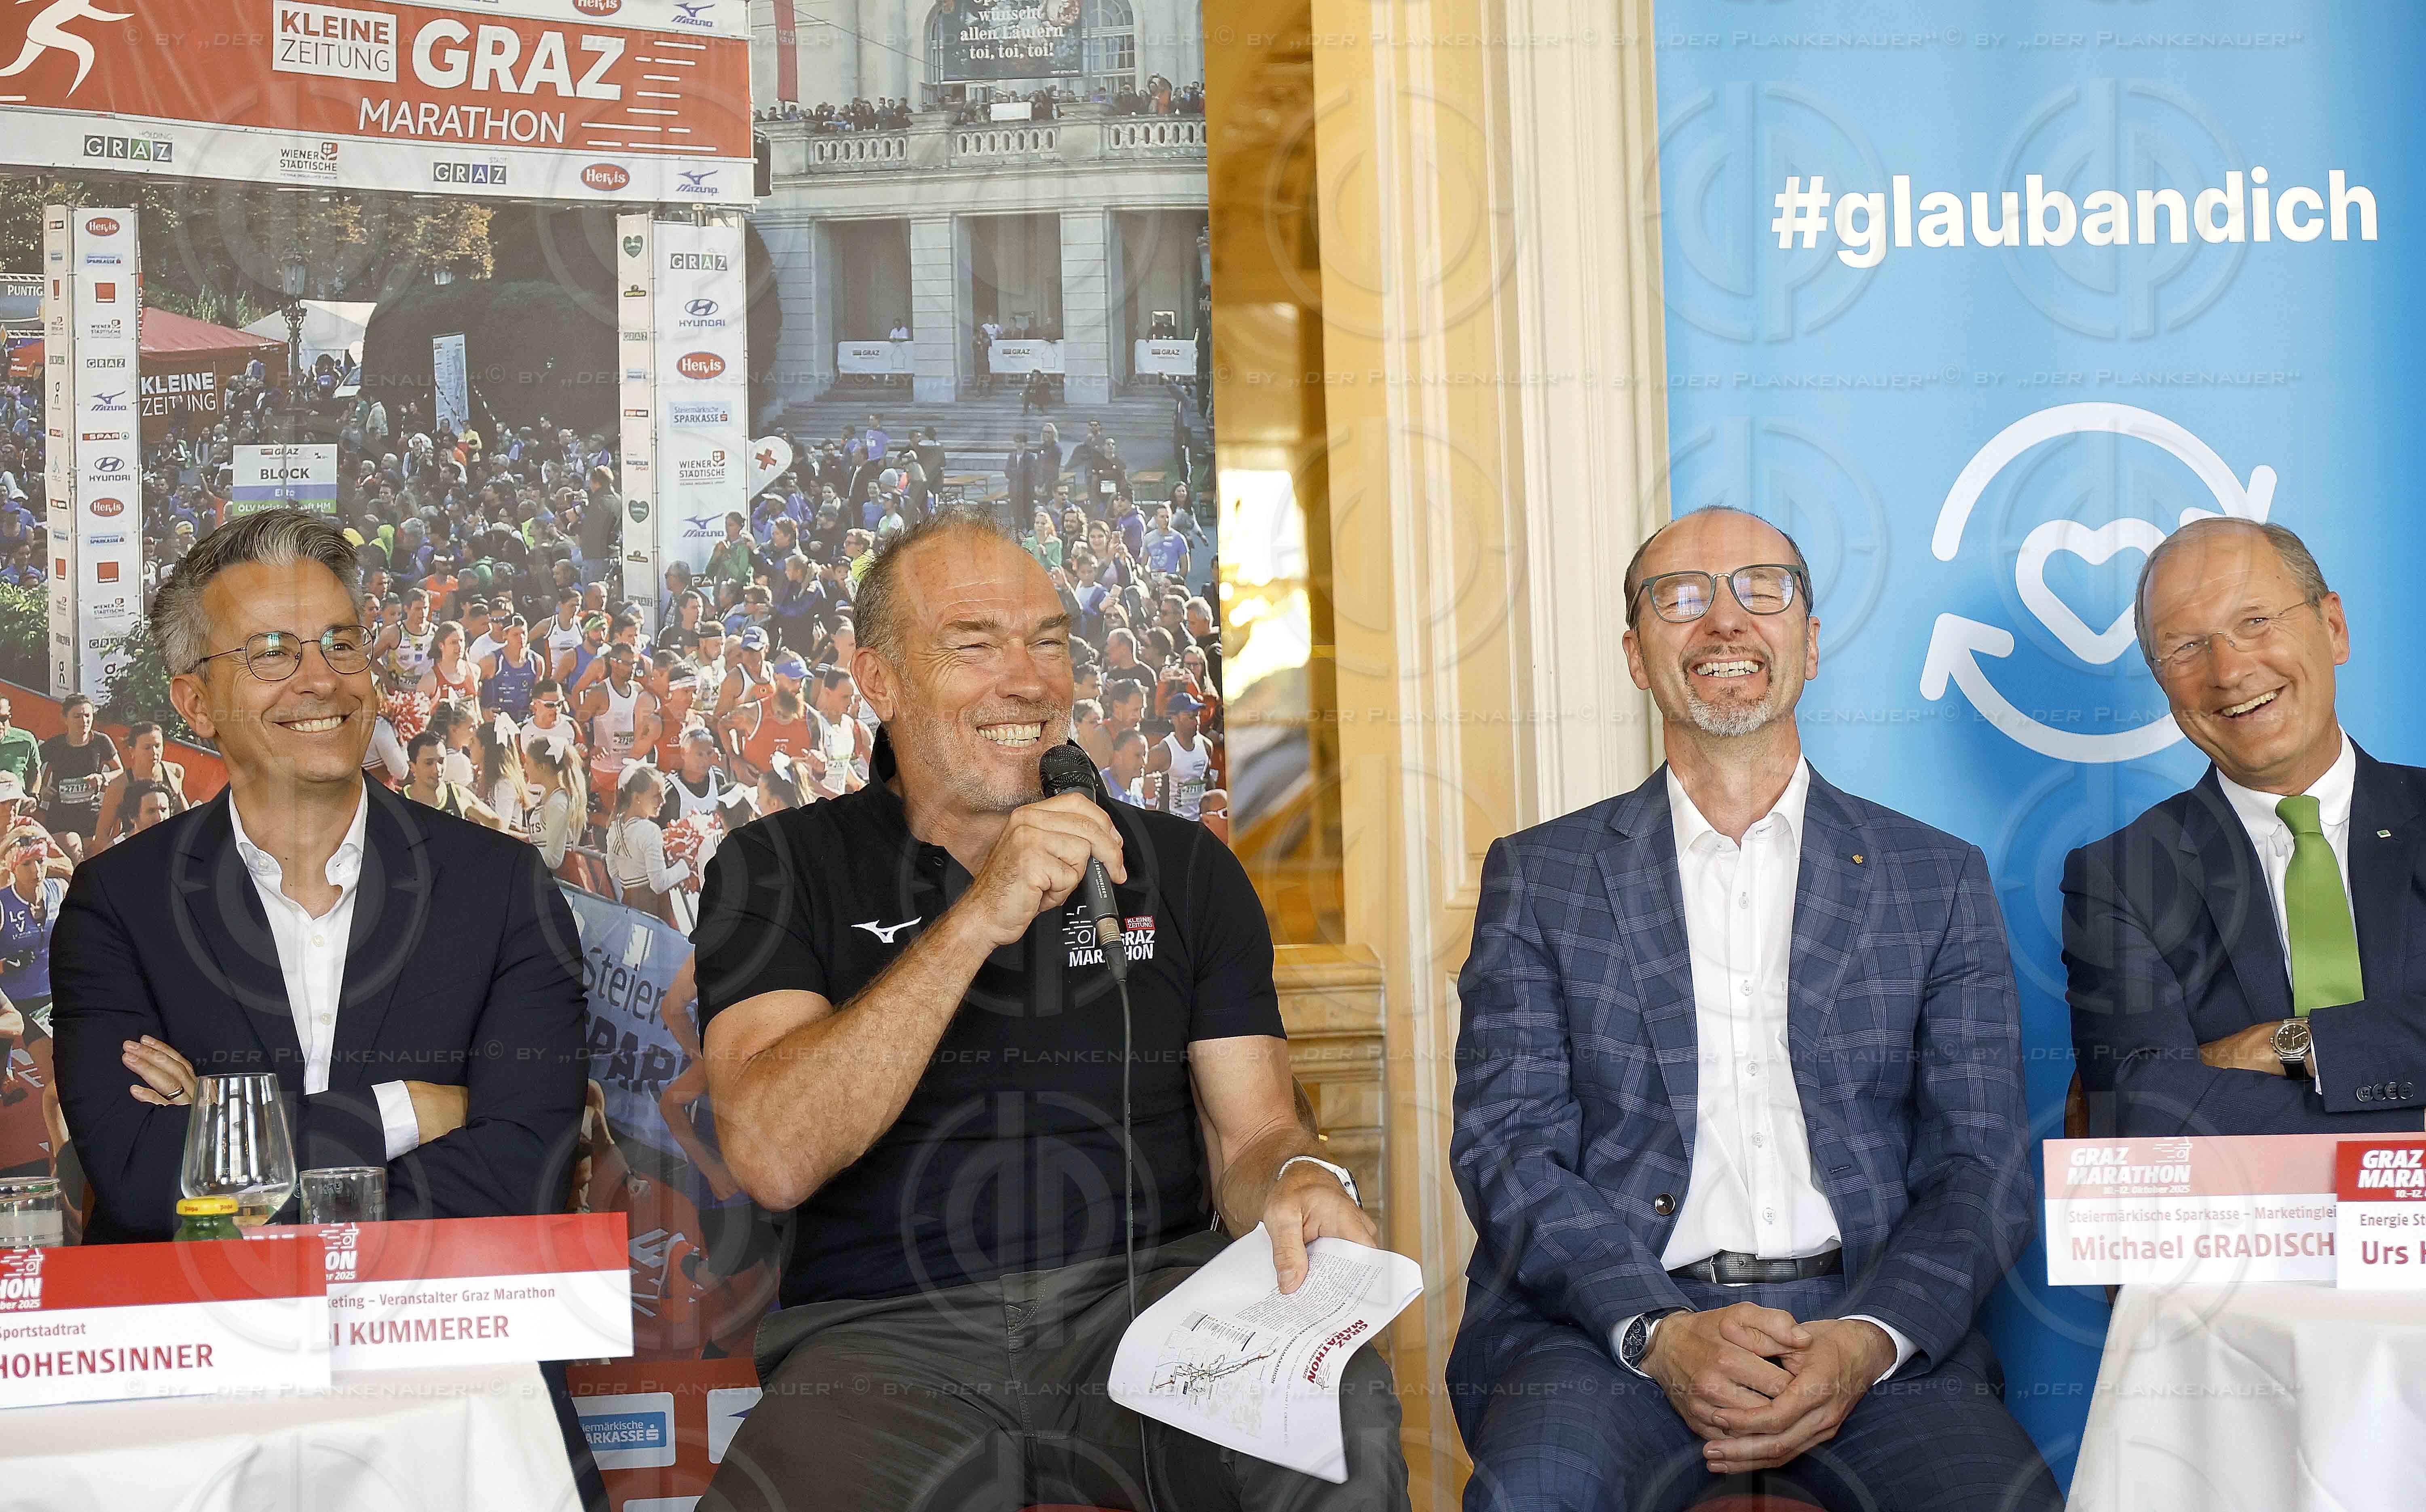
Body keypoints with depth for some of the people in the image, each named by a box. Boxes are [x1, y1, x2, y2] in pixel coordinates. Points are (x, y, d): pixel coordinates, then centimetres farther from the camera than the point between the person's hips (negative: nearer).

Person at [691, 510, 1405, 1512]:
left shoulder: (1181, 868, 14)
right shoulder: (783, 869, 6)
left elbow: (1250, 1133, 10)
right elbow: (772, 1160, -10)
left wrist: (1298, 1181, -17)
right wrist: (979, 918, -16)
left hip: (1146, 1300, 2)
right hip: (892, 1331, -1)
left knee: (1344, 1419, -31)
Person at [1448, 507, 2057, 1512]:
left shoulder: (1938, 881, 14)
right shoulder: (1540, 876, 12)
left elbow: (1983, 1165, 8)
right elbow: (1504, 1148, 3)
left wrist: (1870, 1340, -12)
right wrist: (1660, 1333, -14)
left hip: (1867, 1321, 2)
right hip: (1613, 1318, -1)